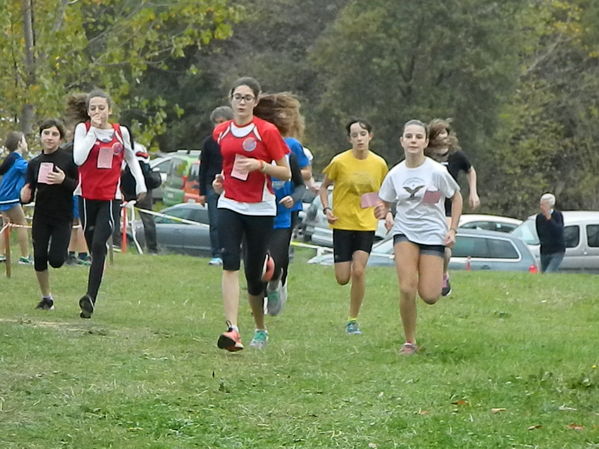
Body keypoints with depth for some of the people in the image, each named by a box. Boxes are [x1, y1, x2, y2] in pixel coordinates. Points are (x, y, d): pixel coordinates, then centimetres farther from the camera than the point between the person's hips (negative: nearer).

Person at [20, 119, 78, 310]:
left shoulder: (69, 160, -8)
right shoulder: (34, 163, 4)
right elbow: (29, 193, 10)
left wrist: (64, 181, -25)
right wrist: (25, 196, -13)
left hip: (63, 216, -3)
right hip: (41, 216, 3)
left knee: (56, 260, -11)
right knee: (39, 257, -2)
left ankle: (60, 249, 27)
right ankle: (46, 297, 17)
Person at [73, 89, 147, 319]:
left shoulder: (121, 132, 5)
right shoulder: (83, 129, 1)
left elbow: (131, 158, 22)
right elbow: (79, 158, -15)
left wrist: (140, 184, 16)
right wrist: (93, 130, -14)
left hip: (111, 197, -1)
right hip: (87, 196, 1)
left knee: (98, 245, -16)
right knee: (94, 247, 7)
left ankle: (91, 297, -25)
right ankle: (90, 300, 19)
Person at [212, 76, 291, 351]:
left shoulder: (267, 131, -4)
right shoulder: (221, 132, 9)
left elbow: (286, 173, -3)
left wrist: (259, 165, -18)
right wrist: (220, 180, 5)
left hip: (260, 208, -3)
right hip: (230, 205, 3)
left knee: (253, 274, 4)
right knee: (230, 264, -18)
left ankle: (260, 329, 29)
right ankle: (232, 329, -25)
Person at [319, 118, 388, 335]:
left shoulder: (379, 164, -1)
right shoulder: (339, 162, -8)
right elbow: (324, 186, 6)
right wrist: (326, 209, -8)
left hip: (366, 224, 1)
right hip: (343, 223, -1)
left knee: (358, 271, -15)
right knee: (343, 278, -3)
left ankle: (353, 320, -1)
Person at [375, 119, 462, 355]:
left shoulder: (437, 172, -9)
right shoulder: (395, 174, 0)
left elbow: (456, 197, 5)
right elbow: (384, 204, 11)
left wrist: (452, 230, -2)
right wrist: (385, 214, -14)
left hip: (433, 235, -2)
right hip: (405, 233, 2)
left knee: (429, 296, -9)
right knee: (407, 289, -17)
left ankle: (441, 278, 30)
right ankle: (409, 342, -2)